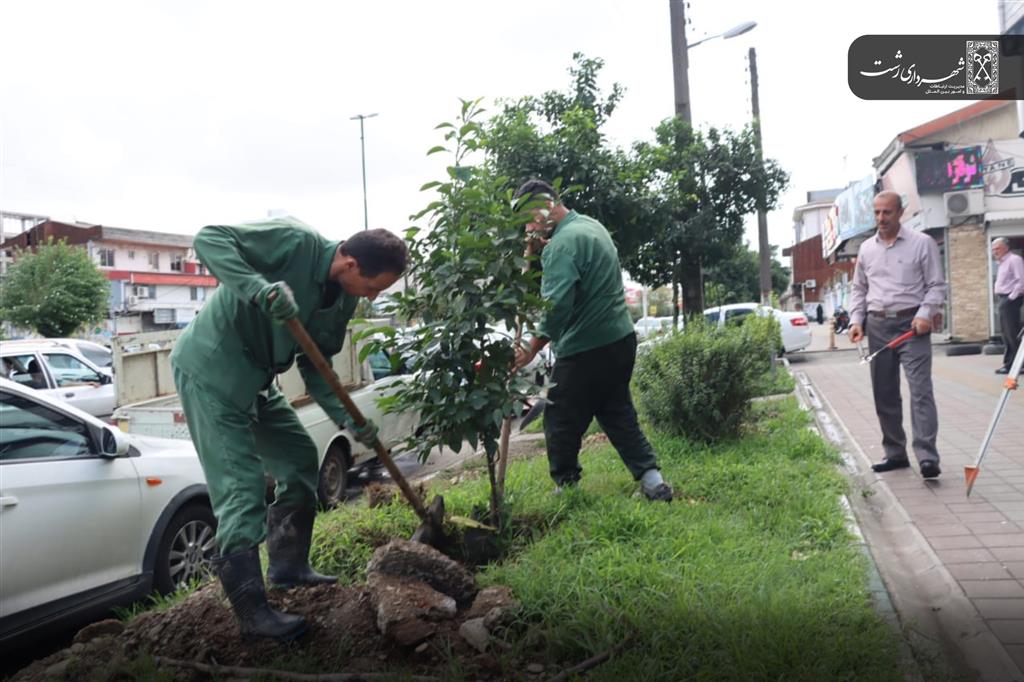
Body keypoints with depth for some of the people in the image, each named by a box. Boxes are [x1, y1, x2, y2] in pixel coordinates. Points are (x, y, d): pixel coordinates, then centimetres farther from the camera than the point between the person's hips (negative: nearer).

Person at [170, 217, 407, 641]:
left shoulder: (344, 300, 1)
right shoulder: (295, 242, -23)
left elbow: (314, 364, 4)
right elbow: (209, 239, -26)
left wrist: (346, 418, -10)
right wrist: (259, 288, -40)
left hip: (255, 379, 9)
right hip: (210, 370, -9)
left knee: (300, 460, 13)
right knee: (241, 487, -11)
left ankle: (288, 567, 28)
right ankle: (252, 613, -5)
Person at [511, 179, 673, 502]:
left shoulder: (562, 243, -18)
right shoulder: (592, 225, 12)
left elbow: (557, 305, -27)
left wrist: (533, 349, -23)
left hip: (586, 349, -9)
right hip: (622, 338, 10)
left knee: (561, 424, 5)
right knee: (618, 413, 17)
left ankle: (565, 488, 17)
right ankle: (651, 479, 14)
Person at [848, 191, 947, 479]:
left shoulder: (922, 243, 0)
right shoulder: (866, 248, 13)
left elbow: (936, 285, -1)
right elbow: (859, 289, 19)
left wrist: (925, 314, -16)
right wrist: (856, 320, 5)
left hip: (911, 324, -5)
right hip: (878, 326, 5)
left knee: (920, 390, -13)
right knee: (884, 394, 8)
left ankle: (927, 457, -16)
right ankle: (895, 453, 19)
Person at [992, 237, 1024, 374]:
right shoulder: (1002, 263, 20)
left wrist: (1012, 297, -18)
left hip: (1010, 300, -10)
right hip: (1003, 300, 10)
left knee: (1013, 334, -9)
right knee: (1006, 334, 11)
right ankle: (1008, 364, 15)